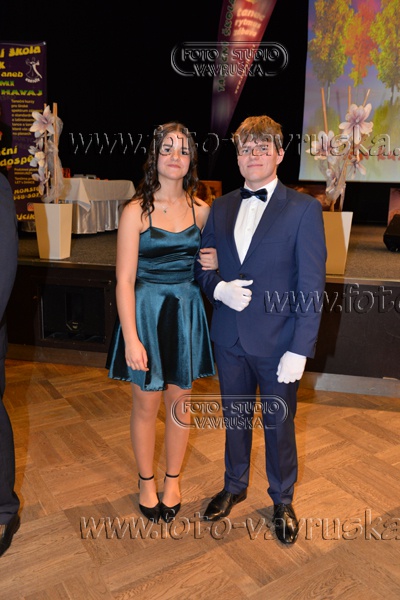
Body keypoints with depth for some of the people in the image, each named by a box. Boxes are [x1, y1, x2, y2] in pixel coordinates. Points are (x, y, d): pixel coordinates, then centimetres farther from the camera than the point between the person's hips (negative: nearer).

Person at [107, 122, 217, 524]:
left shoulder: (201, 210, 2)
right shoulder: (136, 211, -9)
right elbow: (125, 280, -12)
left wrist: (214, 263, -6)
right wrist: (131, 339, -17)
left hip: (187, 313, 3)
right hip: (146, 313, -3)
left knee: (180, 402, 14)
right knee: (146, 404, 10)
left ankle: (172, 479, 36)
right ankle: (146, 481, 34)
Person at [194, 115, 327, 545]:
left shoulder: (303, 209, -8)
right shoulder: (221, 208, 6)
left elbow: (311, 287, -11)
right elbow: (202, 266, 12)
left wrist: (299, 350, -15)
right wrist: (220, 288, -11)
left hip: (277, 341, -4)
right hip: (229, 337, 4)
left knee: (279, 424, 12)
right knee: (235, 418, 20)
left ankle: (282, 501, 37)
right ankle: (234, 486, 44)